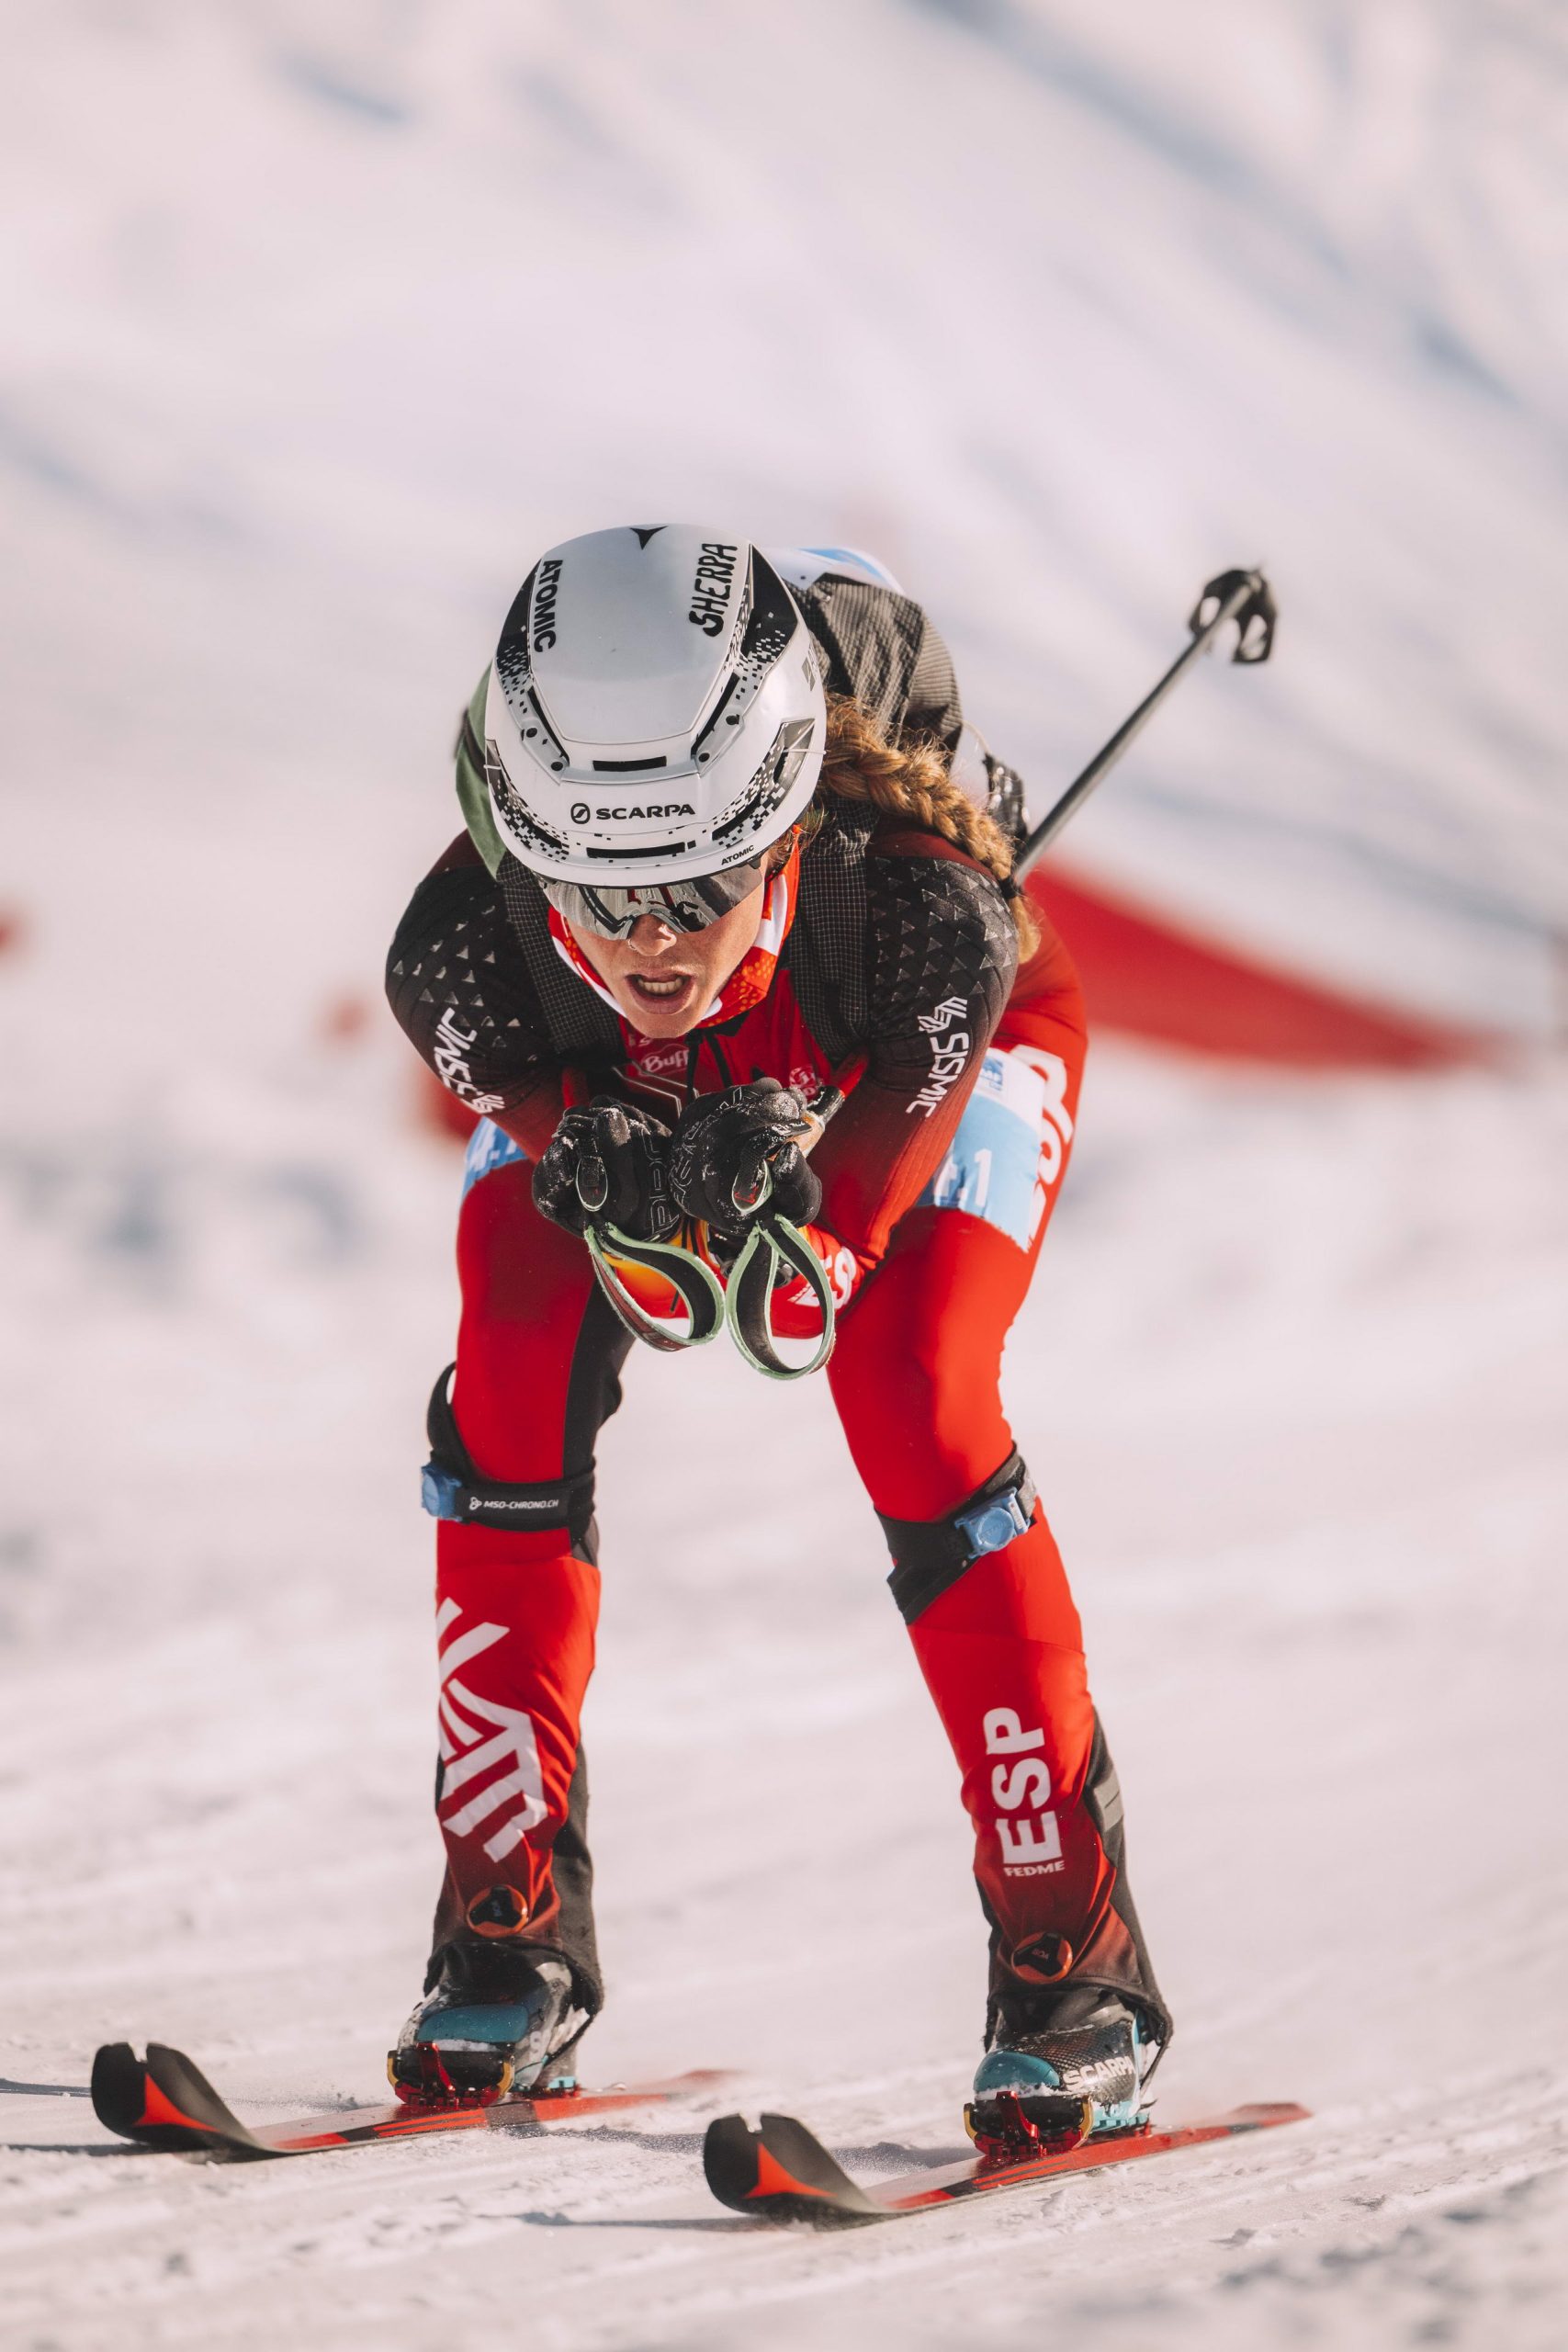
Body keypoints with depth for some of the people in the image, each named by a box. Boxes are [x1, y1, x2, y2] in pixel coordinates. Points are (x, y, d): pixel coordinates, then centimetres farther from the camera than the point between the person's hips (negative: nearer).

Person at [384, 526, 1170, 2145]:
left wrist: (775, 1199, -55)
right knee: (511, 1389, -19)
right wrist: (611, 1165, -48)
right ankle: (509, 1931, -5)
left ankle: (1075, 1957, -13)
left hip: (931, 1051, -2)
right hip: (607, 1085, 2)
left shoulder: (917, 917, -44)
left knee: (911, 1405, -23)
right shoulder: (462, 959, -39)